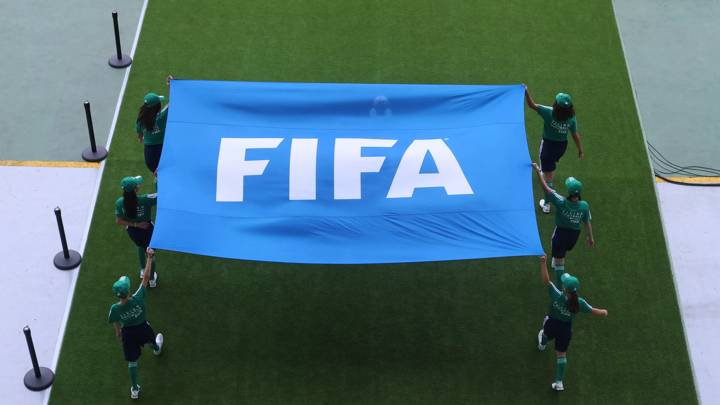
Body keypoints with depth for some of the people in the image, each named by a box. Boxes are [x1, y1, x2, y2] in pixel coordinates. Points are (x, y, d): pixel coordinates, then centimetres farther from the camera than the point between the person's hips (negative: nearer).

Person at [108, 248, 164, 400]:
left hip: (128, 333, 0)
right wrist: (150, 258, -26)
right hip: (143, 328, 0)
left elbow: (116, 323, -7)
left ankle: (135, 390, 29)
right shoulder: (137, 299, -37)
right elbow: (146, 278, -31)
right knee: (151, 339, 38)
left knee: (132, 361, 18)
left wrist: (118, 332, 16)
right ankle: (156, 348, 75)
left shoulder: (115, 309, -30)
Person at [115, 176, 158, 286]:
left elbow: (118, 221, -17)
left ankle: (143, 270, 56)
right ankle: (152, 279, 44)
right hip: (147, 230, -3)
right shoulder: (146, 199, -34)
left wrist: (135, 224, -15)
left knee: (140, 247, 37)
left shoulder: (119, 202, -23)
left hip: (132, 231, 3)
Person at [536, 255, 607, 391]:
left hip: (551, 324, -1)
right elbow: (593, 311, -12)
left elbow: (546, 280, -39)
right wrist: (603, 312, 10)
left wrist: (543, 263, -38)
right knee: (561, 354, 17)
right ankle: (559, 382, 24)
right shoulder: (579, 303, -26)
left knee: (546, 334, 38)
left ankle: (542, 343, 74)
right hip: (566, 329, 1)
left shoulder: (557, 296, -36)